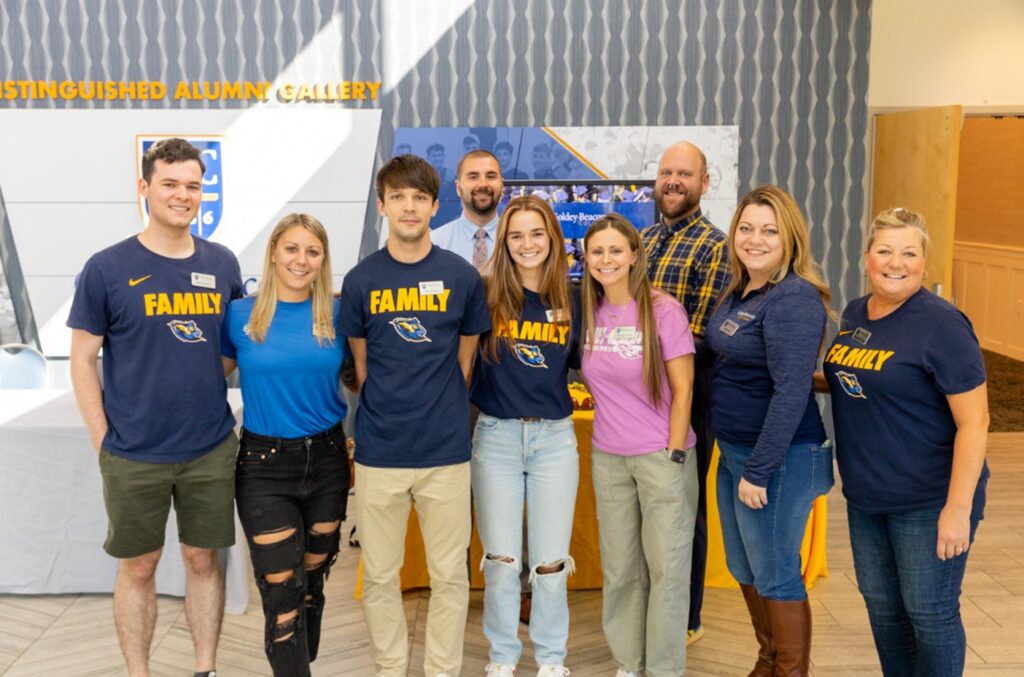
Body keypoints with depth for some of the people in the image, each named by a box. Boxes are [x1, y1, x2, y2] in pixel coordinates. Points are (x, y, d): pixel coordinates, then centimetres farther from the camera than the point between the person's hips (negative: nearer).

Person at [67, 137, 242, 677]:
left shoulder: (222, 264, 3)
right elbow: (82, 359, -3)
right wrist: (103, 442, -6)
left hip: (212, 449, 3)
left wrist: (208, 387, 2)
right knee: (138, 567, 10)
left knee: (203, 560, 12)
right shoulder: (107, 268, -6)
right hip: (134, 454, -2)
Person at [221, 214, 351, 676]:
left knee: (313, 582, 14)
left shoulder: (337, 314, -1)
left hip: (327, 460, 2)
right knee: (282, 591, -5)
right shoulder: (241, 315, -4)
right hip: (264, 464, -2)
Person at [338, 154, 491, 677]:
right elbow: (360, 366, 8)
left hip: (446, 450, 0)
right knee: (379, 575, 11)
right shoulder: (361, 280, 1)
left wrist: (439, 412, 5)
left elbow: (463, 362, 8)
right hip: (378, 452, 1)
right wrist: (386, 414, 4)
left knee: (449, 574, 8)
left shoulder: (462, 277, 0)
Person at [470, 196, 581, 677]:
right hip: (496, 437, -1)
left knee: (551, 562, 8)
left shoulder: (570, 300, 3)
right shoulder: (486, 293, -5)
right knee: (500, 559, 8)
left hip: (554, 438, 2)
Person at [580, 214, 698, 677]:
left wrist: (675, 457, -11)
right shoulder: (590, 312, 2)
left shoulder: (663, 310, -12)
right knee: (619, 568, 13)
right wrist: (607, 432, 9)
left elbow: (682, 390, -10)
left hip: (661, 456, -5)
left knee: (666, 567, 4)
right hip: (608, 458, 5)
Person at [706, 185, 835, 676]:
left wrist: (758, 471, -23)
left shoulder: (794, 299, -20)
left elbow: (792, 392, -24)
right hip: (733, 452, 9)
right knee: (744, 569, 20)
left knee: (776, 576, 5)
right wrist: (739, 460, 10)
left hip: (779, 459, -9)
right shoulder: (739, 292, 8)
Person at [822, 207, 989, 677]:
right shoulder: (854, 313, 5)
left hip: (928, 502, -7)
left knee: (929, 611, 4)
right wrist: (828, 383, 2)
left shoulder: (940, 324, -16)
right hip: (865, 497, 7)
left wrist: (958, 509, -21)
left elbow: (974, 421, -18)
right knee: (880, 603, 17)